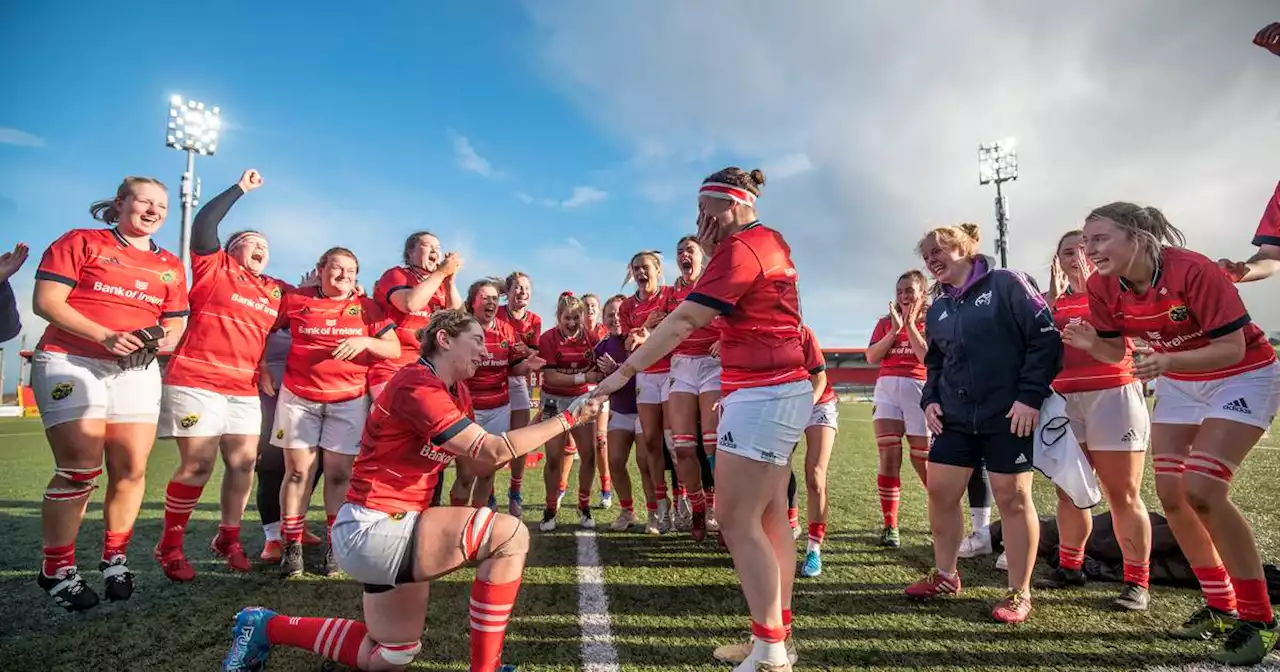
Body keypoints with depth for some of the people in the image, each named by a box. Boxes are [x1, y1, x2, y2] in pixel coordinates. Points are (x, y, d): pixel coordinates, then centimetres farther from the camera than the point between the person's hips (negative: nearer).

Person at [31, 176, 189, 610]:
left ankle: (115, 559, 18)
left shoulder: (170, 266, 16)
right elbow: (46, 301, -6)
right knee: (81, 470, -10)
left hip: (137, 370, 4)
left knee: (132, 469, 1)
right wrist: (104, 336, -19)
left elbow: (175, 324, 17)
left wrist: (164, 339, -8)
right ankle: (56, 569, 7)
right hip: (70, 362, -4)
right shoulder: (80, 242, 4)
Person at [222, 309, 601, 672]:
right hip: (372, 529, -10)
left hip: (387, 529, 10)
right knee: (509, 535, -20)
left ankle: (268, 627, 33)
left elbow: (478, 463, 5)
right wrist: (565, 420, -20)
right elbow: (492, 451, -26)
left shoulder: (456, 392, 9)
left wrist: (547, 430, -5)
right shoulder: (417, 386, -22)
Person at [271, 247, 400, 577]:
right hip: (298, 397, 0)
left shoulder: (366, 307, 4)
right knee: (298, 471, 2)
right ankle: (292, 546, 12)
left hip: (348, 400, 0)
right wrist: (262, 367, 5)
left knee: (339, 473, 0)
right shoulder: (296, 300, 4)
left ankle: (337, 545, 10)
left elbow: (395, 349, 1)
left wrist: (365, 341, -16)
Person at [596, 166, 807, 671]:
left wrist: (624, 371, -16)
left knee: (736, 520, -7)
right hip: (781, 389, 10)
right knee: (771, 518, 12)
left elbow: (684, 321, -19)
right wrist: (711, 252, 5)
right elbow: (730, 301, 17)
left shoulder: (741, 247, -13)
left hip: (761, 395, -10)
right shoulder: (771, 240, 16)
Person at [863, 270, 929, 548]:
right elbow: (871, 357, 2)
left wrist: (910, 324, -7)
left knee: (923, 461, 2)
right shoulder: (885, 322, 14)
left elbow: (929, 357, -10)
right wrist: (894, 329, -5)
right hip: (887, 389, 3)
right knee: (889, 457, -4)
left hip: (919, 390, -2)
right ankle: (890, 526, 2)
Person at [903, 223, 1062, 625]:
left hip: (1009, 416, -6)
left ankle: (1020, 592, 17)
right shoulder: (938, 308, 13)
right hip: (956, 418, 6)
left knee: (1012, 498, 3)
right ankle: (944, 575, 24)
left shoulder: (1005, 284, -6)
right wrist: (930, 399, 6)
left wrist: (1031, 396, -16)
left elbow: (1046, 337, -10)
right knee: (939, 492, 5)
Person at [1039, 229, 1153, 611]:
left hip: (1113, 396, -4)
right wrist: (1054, 295, -4)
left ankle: (1137, 582, 5)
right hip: (1065, 400, 5)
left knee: (1122, 495, -2)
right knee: (1068, 491, 10)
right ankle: (1069, 567, 21)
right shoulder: (1054, 301, 14)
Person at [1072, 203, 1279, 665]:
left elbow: (1233, 348, -27)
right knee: (1171, 495, 3)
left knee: (1201, 490, -19)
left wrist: (1168, 360, -44)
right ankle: (1220, 605, 21)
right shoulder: (1102, 287, -13)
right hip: (1179, 383, 6)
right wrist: (1089, 342, -24)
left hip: (1242, 377, -6)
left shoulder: (1193, 270, -30)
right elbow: (1116, 352, -2)